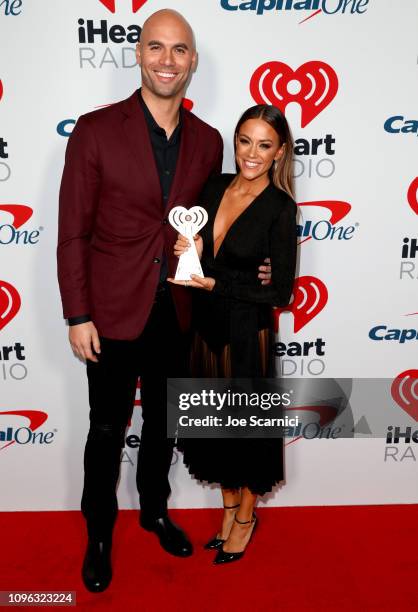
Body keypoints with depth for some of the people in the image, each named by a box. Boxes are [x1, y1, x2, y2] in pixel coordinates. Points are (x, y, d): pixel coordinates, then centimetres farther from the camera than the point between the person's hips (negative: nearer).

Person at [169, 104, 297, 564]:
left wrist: (215, 285, -19)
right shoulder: (214, 186, 2)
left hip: (246, 331, -5)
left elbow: (281, 291, -14)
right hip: (206, 325, 6)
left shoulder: (280, 207, -14)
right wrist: (188, 250, -10)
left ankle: (246, 515, 37)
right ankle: (228, 507, 41)